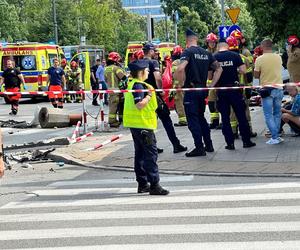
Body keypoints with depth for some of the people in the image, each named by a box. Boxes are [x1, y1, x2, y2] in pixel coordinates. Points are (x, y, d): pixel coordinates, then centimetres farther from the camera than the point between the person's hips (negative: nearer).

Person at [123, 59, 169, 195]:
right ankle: (154, 185, -7)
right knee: (151, 153, -7)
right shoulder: (139, 86, -17)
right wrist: (150, 94, -18)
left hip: (135, 124, 11)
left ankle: (142, 184, 19)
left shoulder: (132, 84, 14)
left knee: (140, 153, 14)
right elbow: (139, 105, -26)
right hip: (143, 123, -11)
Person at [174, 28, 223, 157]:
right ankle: (209, 145, 21)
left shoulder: (188, 52, -11)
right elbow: (219, 68, 13)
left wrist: (181, 83, -14)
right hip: (203, 89, 7)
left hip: (191, 89, -7)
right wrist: (212, 84, 11)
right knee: (201, 117, 19)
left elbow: (180, 69, -27)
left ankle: (199, 148, 0)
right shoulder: (206, 53, 10)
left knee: (193, 120, -1)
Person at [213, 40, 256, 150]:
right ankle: (246, 141, 10)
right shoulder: (235, 55, -1)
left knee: (225, 117, 6)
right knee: (241, 115, 7)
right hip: (234, 88, -1)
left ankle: (230, 143, 5)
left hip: (220, 90, 1)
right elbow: (243, 71, -5)